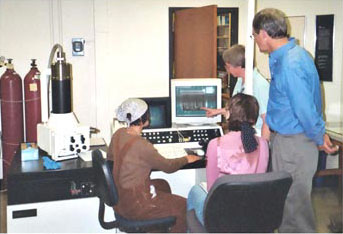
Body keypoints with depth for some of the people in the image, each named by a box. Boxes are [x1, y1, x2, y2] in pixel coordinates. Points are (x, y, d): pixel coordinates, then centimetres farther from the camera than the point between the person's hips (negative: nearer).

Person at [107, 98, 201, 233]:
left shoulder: (118, 134, -2)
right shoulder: (141, 145, -26)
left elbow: (110, 158, 17)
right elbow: (168, 167, -12)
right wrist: (186, 159, 6)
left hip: (118, 197, 9)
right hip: (133, 205, -9)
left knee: (162, 185, 31)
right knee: (185, 207, 2)